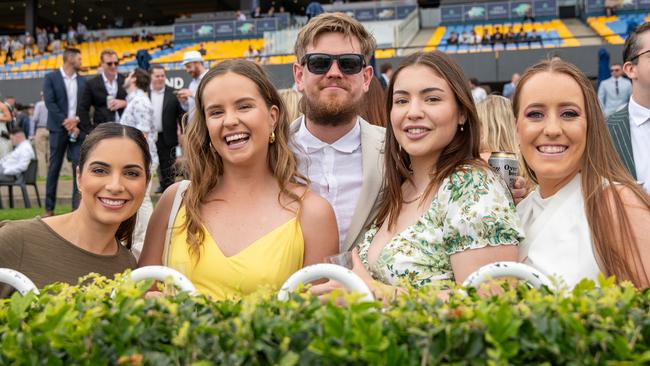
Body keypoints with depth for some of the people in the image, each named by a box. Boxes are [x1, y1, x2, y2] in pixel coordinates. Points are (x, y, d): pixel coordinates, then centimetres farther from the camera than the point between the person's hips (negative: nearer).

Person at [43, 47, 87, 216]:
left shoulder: (82, 81, 12)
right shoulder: (51, 78, 1)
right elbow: (49, 103, -8)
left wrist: (76, 121, -9)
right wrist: (65, 122, -14)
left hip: (77, 129, 3)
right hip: (58, 128, -3)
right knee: (54, 168, 2)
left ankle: (78, 206, -1)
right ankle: (49, 208, 8)